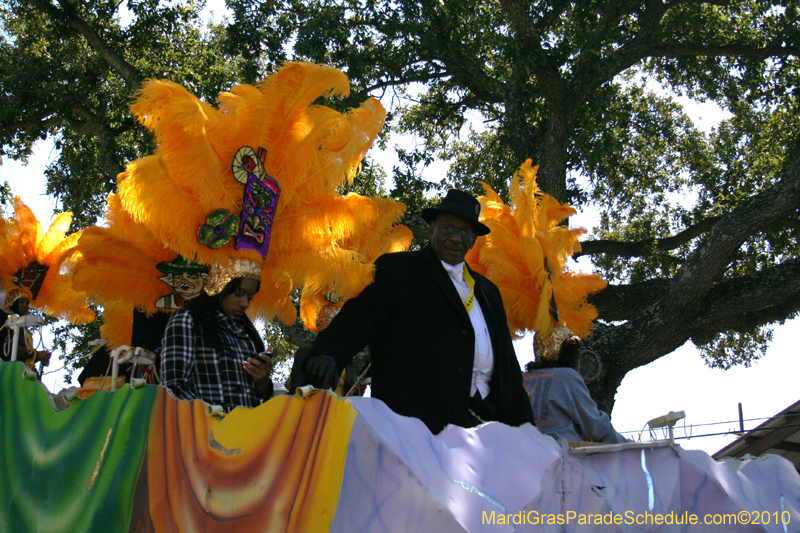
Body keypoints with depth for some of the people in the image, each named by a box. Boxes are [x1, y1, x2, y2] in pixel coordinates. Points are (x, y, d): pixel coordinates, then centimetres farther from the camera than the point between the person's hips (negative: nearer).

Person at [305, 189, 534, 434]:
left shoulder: (487, 290, 26)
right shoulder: (397, 269, 8)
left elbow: (507, 361, 24)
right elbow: (362, 316, -7)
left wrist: (522, 423, 17)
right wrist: (328, 353, -27)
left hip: (486, 416, 6)